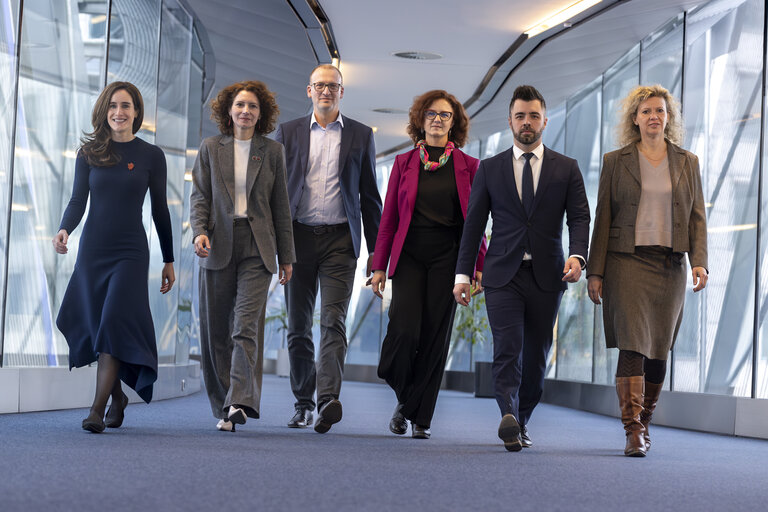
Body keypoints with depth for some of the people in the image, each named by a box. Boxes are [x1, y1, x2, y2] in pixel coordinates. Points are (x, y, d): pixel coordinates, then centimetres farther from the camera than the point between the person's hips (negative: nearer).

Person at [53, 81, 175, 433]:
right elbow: (78, 200, 4)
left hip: (131, 252, -2)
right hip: (93, 250, 2)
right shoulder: (89, 152, 6)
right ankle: (117, 395, 28)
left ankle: (97, 410, -16)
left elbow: (160, 210, 7)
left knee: (115, 325, -15)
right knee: (96, 328, 6)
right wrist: (64, 230, -18)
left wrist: (169, 261, 9)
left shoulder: (151, 155, 3)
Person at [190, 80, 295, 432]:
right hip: (219, 246, 1)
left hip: (257, 248, -1)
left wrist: (286, 256, 8)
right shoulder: (210, 149, 9)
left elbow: (281, 207, 10)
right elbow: (199, 197, 7)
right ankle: (222, 406, 13)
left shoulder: (272, 152, 9)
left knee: (247, 325, -14)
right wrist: (200, 232, -12)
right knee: (216, 330, 3)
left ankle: (239, 403, -21)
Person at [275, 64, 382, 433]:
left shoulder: (360, 136, 9)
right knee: (298, 327, 6)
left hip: (340, 240, -2)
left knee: (333, 321, -14)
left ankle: (328, 400, -24)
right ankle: (303, 403, 17)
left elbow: (369, 196, 9)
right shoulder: (289, 132, 10)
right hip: (298, 237, 2)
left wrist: (375, 250, 5)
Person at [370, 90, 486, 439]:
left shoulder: (468, 166, 7)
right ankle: (404, 398, 13)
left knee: (436, 335, -1)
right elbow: (389, 218, 9)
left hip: (447, 257, 0)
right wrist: (379, 266, 5)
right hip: (409, 255, 0)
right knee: (404, 329, -14)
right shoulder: (404, 163, 9)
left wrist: (478, 267, -1)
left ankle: (420, 417, 9)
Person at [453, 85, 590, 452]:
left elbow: (579, 217, 1)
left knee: (536, 356, 7)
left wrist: (577, 255, -19)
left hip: (547, 276, 1)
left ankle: (521, 422, 22)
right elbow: (473, 224, 8)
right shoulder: (490, 169, 9)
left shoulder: (566, 169, 9)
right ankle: (509, 417, -29)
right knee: (507, 350, -16)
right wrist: (463, 274, 1)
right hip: (503, 275, -1)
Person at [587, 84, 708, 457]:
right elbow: (603, 218, 5)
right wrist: (595, 271, 0)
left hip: (670, 266, 3)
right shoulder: (615, 162, 7)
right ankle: (633, 432, -14)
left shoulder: (687, 163, 12)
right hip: (627, 262, -2)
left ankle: (643, 423, 21)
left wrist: (699, 261, -4)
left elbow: (697, 217, 10)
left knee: (659, 350, 5)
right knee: (632, 345, -13)